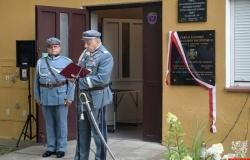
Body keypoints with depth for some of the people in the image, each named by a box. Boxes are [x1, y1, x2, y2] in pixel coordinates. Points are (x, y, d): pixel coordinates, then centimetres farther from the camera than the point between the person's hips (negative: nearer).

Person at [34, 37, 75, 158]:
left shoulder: (67, 61, 0)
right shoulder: (40, 62, 8)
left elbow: (71, 81, -2)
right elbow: (37, 81, 10)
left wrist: (70, 97, -8)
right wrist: (37, 97, 6)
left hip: (61, 97, -3)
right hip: (46, 97, 3)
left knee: (61, 123, 3)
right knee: (49, 124, 10)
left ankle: (61, 148, 12)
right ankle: (51, 147, 19)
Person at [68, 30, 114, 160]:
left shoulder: (105, 56, -15)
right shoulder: (86, 53, 11)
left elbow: (101, 79, -24)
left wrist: (80, 80, -23)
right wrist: (74, 76, -5)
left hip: (96, 99, -8)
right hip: (83, 97, 8)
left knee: (98, 132, 4)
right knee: (82, 131, 17)